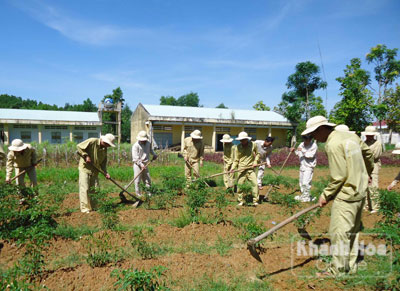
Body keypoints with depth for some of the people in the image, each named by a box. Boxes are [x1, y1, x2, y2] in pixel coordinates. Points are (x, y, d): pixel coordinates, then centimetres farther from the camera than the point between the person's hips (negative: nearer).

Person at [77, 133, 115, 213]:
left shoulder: (104, 149, 4)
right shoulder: (92, 141, -17)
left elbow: (103, 162, 9)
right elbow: (79, 146, -15)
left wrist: (105, 172, -3)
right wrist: (86, 156, -20)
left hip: (95, 170, 7)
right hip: (85, 168, -7)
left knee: (95, 189, 8)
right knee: (85, 189, -5)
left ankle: (94, 206, 18)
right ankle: (85, 208, -1)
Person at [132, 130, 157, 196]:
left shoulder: (148, 143, 4)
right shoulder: (136, 146, -15)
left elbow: (150, 149, 26)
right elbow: (135, 158, -18)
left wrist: (154, 154, 9)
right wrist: (141, 164, -27)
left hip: (145, 165, 6)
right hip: (138, 165, -6)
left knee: (148, 180, 10)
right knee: (137, 181, -2)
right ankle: (138, 193, 9)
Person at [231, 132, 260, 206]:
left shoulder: (253, 145, 0)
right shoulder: (237, 147, 0)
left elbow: (257, 154, 16)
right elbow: (236, 160, 3)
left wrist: (255, 161, 1)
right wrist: (233, 168, -11)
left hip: (251, 168, 0)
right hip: (241, 169, 0)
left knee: (255, 183, -9)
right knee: (240, 185, 2)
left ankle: (255, 201, 2)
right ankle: (241, 201, 18)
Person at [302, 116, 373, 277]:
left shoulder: (333, 144, -19)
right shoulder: (351, 135, 8)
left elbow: (338, 177, -21)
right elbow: (368, 153, 23)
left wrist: (326, 195, -9)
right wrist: (367, 173, 40)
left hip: (346, 194, -10)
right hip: (361, 192, 10)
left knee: (339, 232, 0)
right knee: (353, 230, 18)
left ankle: (338, 270, 11)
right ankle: (350, 265, 31)